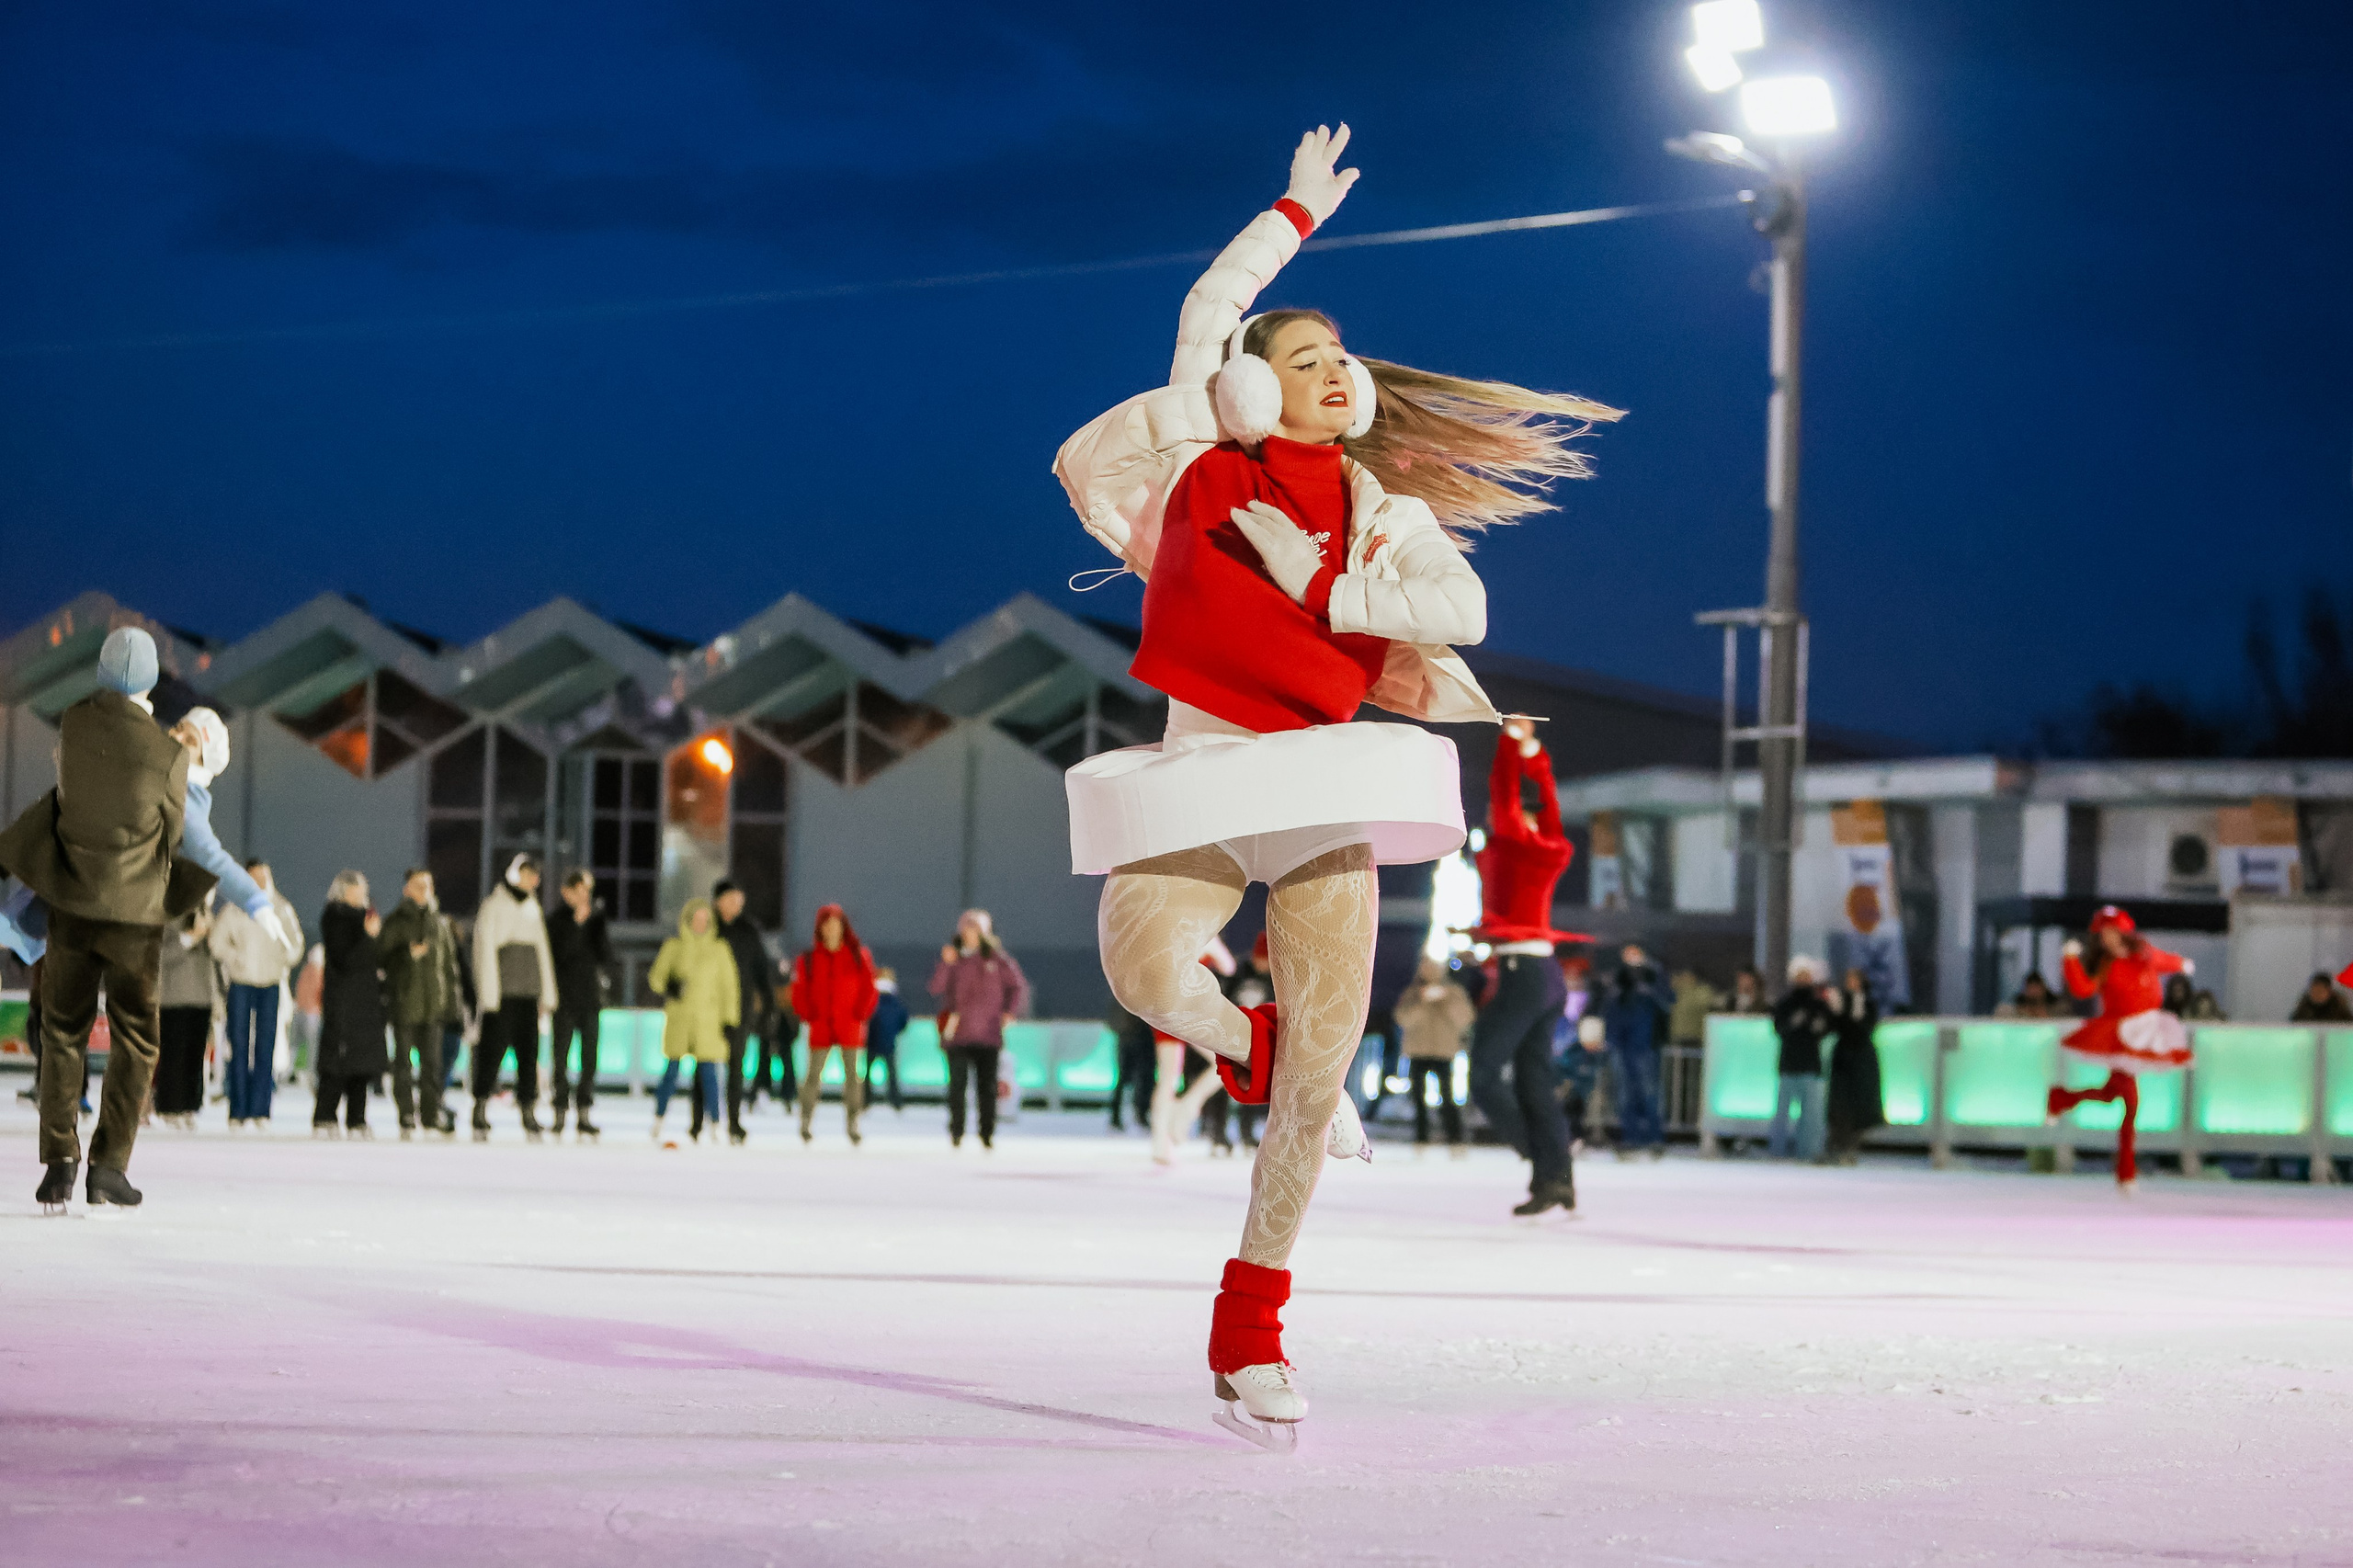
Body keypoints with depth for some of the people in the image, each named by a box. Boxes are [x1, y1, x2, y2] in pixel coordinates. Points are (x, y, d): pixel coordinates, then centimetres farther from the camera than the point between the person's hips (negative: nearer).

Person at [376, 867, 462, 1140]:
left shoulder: (438, 922, 12)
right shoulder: (395, 922, 1)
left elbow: (449, 962, 15)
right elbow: (382, 958, -3)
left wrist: (452, 1001, 11)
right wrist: (409, 954, -18)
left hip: (433, 1003, 3)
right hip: (404, 1002, -3)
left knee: (432, 1061, 4)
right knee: (403, 1061, -1)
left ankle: (431, 1114, 11)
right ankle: (407, 1118, 2)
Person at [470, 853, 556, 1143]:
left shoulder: (533, 909, 18)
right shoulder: (493, 907, -2)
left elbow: (542, 953, 21)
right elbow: (485, 952, -6)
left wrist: (547, 995, 15)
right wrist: (489, 996, -12)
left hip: (528, 995, 6)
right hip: (501, 995, -6)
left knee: (529, 1054, 2)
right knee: (493, 1051, -7)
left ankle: (529, 1111, 5)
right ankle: (480, 1117, -5)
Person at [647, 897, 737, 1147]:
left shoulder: (719, 949, 7)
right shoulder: (674, 946, 7)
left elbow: (729, 986, 9)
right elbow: (656, 976, 9)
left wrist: (729, 1020, 2)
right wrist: (667, 986, -14)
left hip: (708, 1020, 0)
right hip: (678, 1018, 0)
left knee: (708, 1073, -6)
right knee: (671, 1070, 0)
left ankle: (714, 1126, 0)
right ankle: (658, 1123, 13)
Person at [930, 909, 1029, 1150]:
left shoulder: (997, 959, 4)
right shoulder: (954, 957, 6)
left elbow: (1018, 985, 12)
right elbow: (937, 988, -4)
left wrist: (1010, 1012, 1)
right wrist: (946, 964, -17)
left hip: (988, 1033, 0)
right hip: (957, 1032, 0)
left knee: (987, 1085, 1)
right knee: (957, 1083, -2)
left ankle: (988, 1132, 7)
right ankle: (956, 1132, 5)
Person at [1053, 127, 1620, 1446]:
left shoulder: (1383, 514, 9)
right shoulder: (1205, 462, 7)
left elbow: (1464, 611, -7)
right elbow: (1211, 310, 12)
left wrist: (1320, 591, -10)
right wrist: (1297, 212, 23)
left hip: (1330, 790, 1)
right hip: (1201, 781, -1)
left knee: (1321, 1061, -5)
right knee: (1144, 965, -30)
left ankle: (1251, 1331, 6)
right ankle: (1247, 1049, 9)